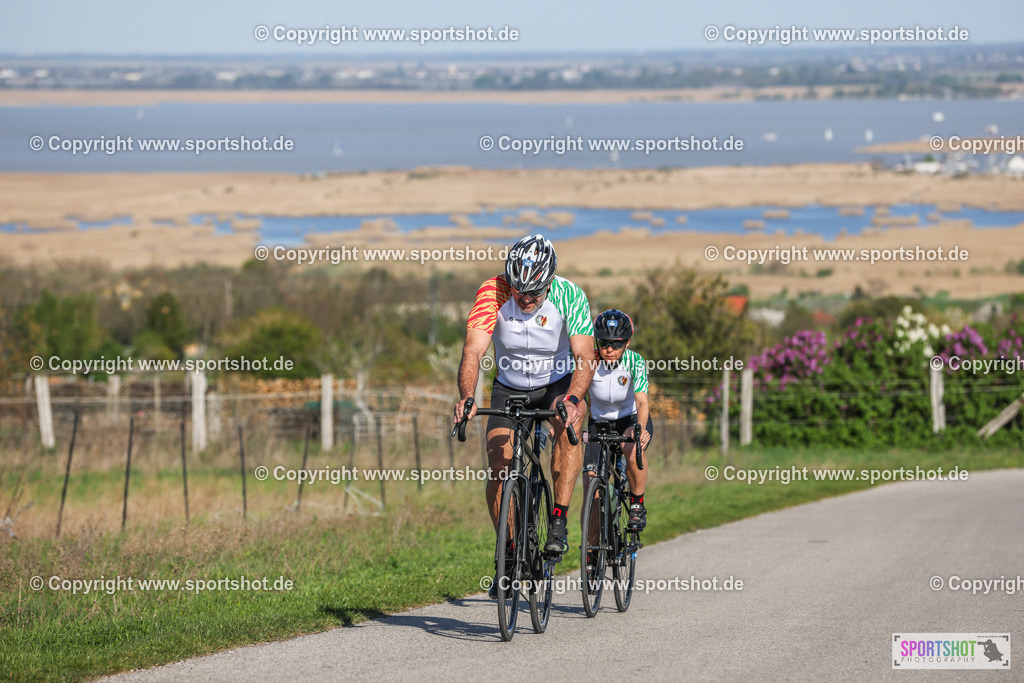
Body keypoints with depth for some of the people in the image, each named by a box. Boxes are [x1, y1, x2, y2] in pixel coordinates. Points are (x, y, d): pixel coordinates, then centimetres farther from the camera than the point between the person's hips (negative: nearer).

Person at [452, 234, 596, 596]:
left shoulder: (570, 296, -25)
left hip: (558, 381, -1)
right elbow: (473, 351, -33)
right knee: (499, 465, -13)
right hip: (509, 387, 1)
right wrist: (466, 397, -51)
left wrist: (573, 398, -51)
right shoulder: (493, 293, -25)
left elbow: (584, 356, -32)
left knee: (568, 424, -33)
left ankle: (558, 522, -27)